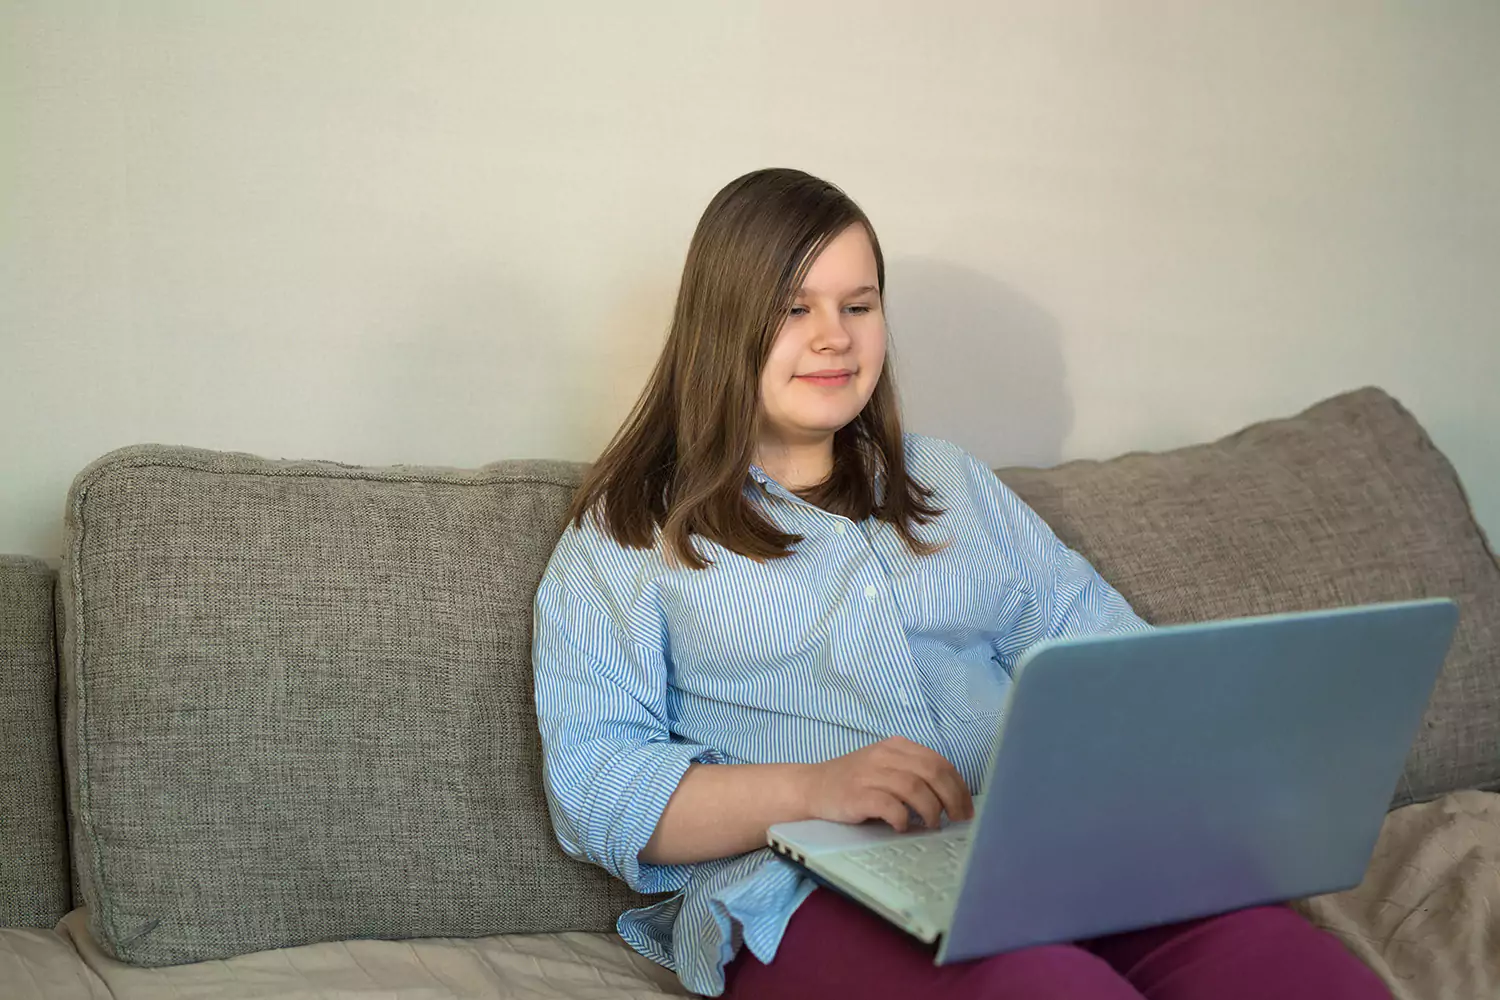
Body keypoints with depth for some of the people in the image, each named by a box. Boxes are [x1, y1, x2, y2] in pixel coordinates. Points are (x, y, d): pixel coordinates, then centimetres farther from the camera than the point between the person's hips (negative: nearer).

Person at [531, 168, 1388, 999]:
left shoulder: (946, 481, 27)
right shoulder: (627, 536, 11)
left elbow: (1094, 638, 20)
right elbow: (594, 783, -1)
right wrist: (810, 790, -17)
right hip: (812, 892, -4)